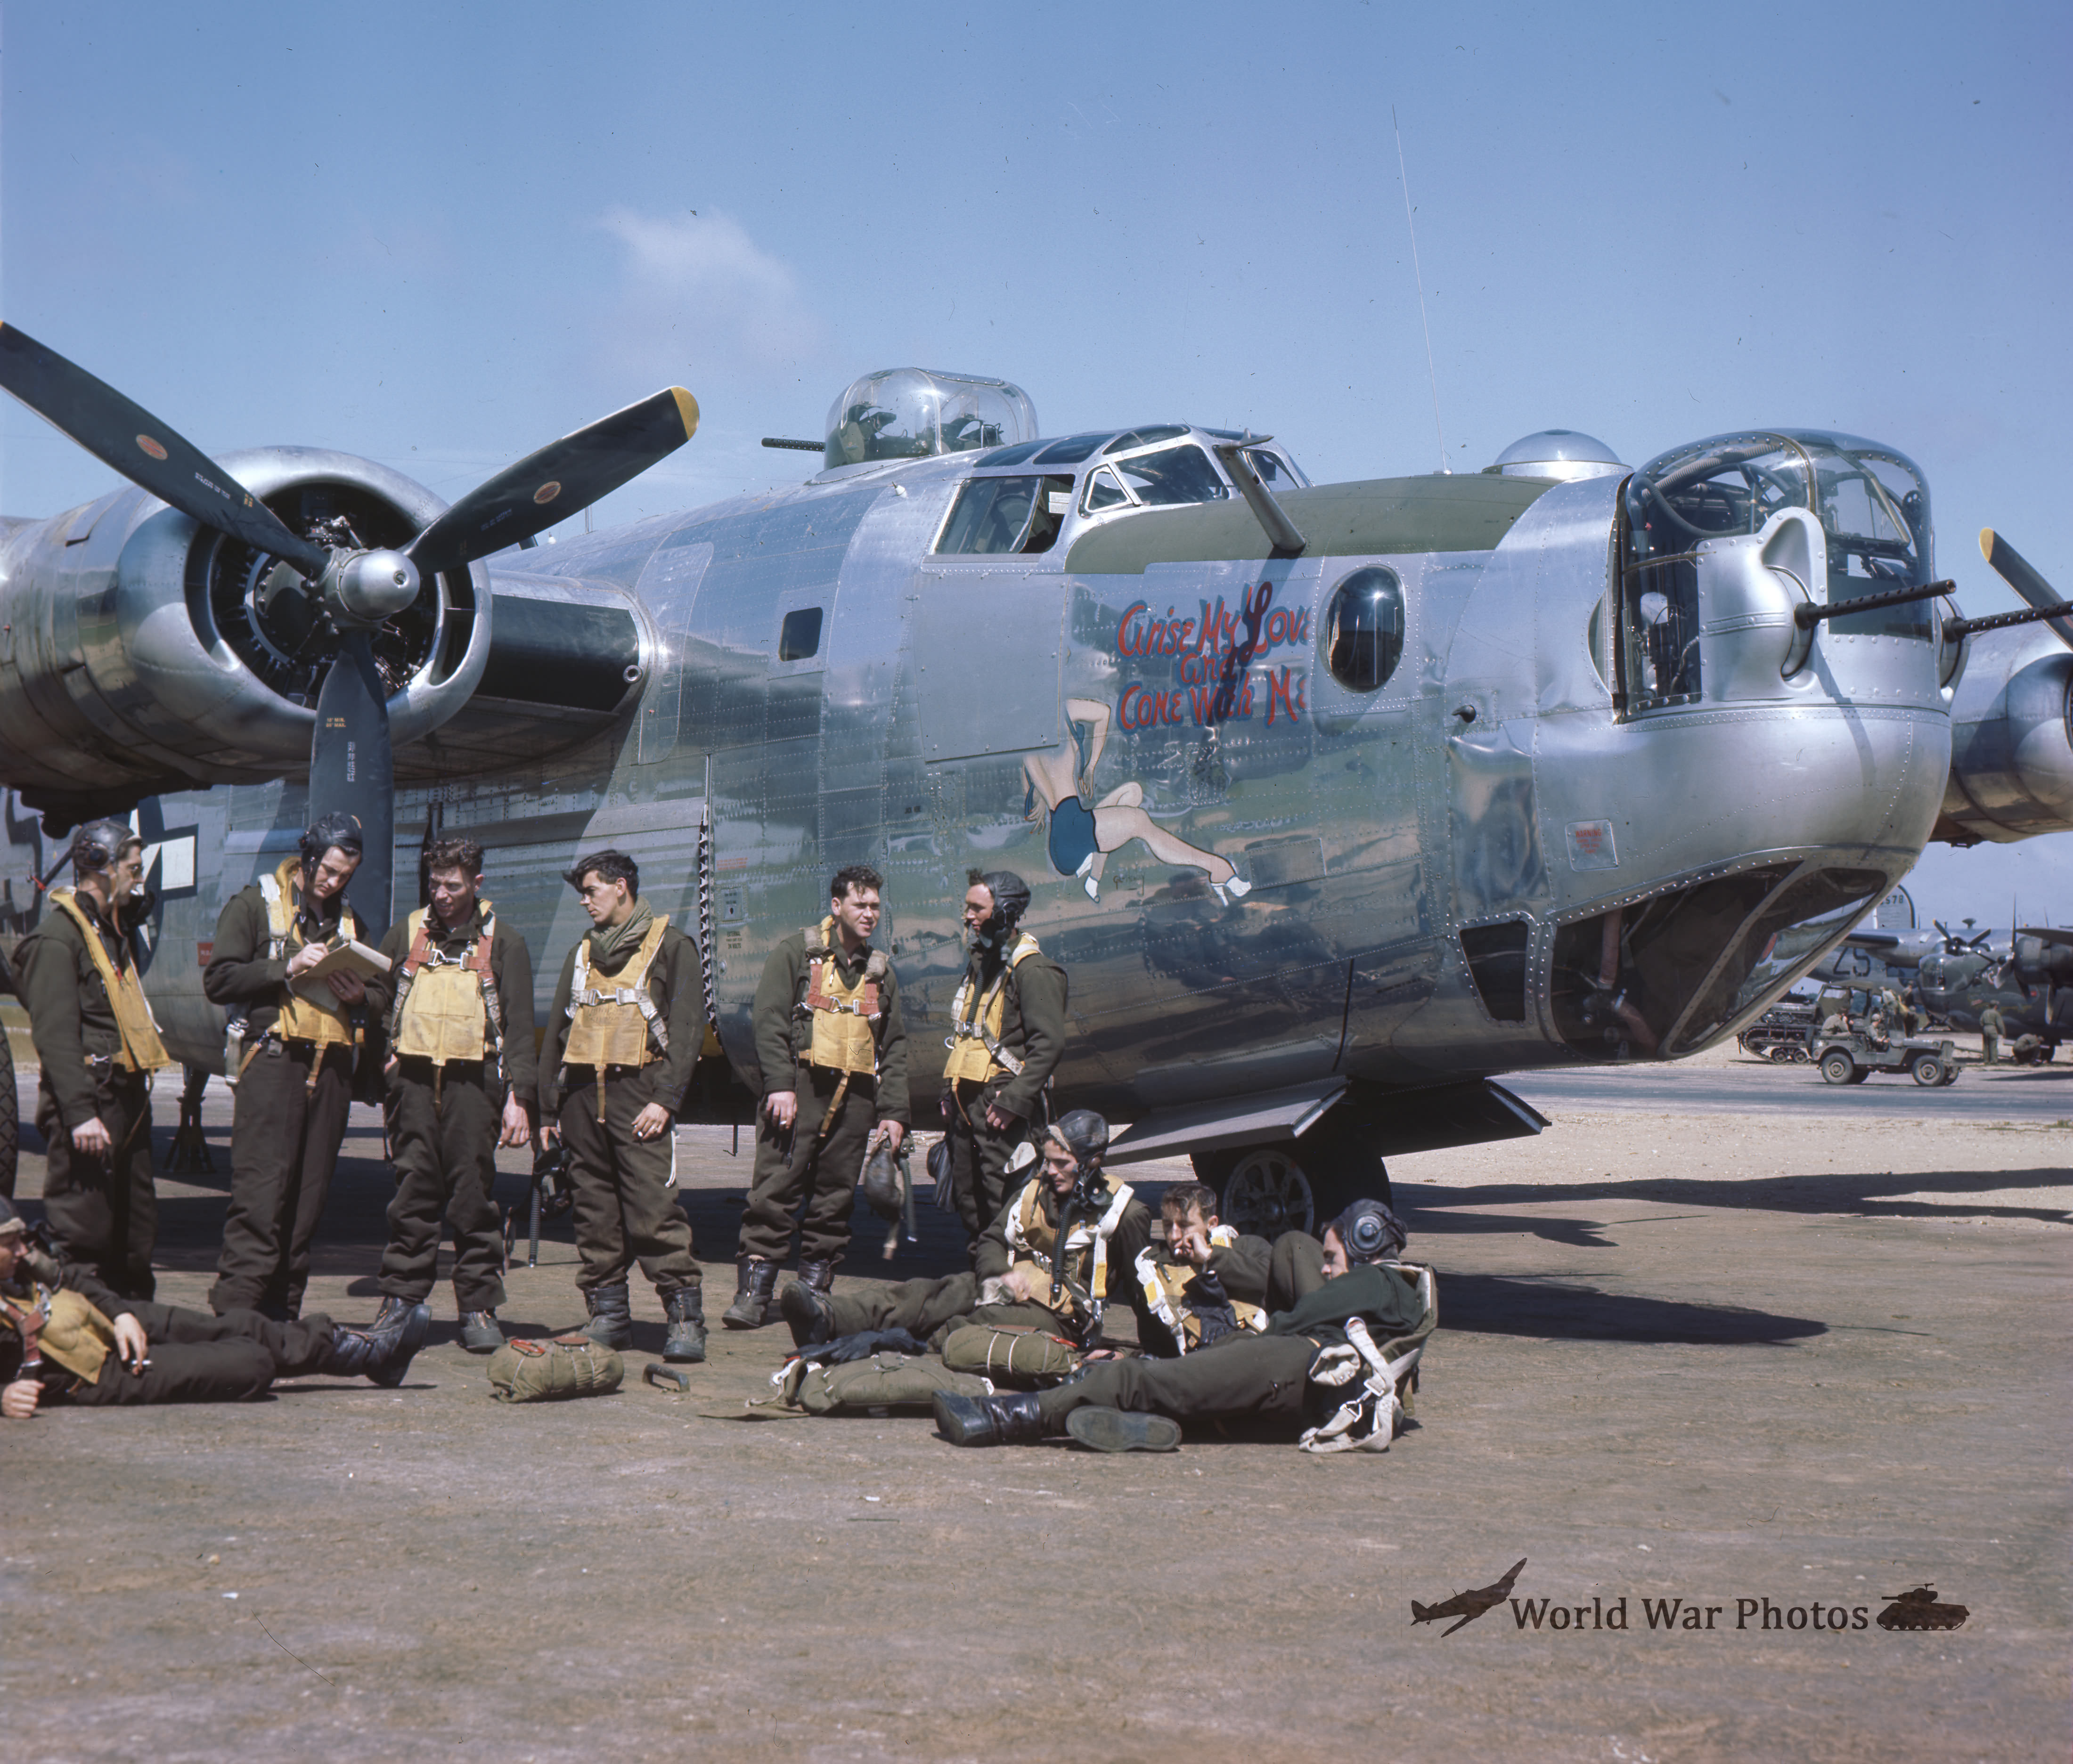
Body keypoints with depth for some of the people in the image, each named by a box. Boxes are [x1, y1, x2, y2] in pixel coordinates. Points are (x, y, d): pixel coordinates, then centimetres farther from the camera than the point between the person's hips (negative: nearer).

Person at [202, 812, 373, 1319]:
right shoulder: (254, 905, 6)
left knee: (309, 1198, 3)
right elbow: (219, 981, -3)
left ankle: (281, 1311, 7)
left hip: (331, 1067, 6)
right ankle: (235, 1311, -14)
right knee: (261, 1192, -13)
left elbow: (369, 989, 31)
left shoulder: (347, 919, 24)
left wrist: (359, 996, 8)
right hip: (272, 1061, -5)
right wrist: (288, 968, -13)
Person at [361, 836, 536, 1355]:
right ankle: (401, 1301, 9)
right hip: (414, 1077, 2)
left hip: (472, 1079, -2)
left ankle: (479, 1308, 4)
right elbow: (379, 995, 20)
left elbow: (519, 1025, 3)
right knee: (413, 1194, 2)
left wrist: (519, 1096, -5)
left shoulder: (502, 941, 7)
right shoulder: (406, 934, 15)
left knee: (473, 1197, -2)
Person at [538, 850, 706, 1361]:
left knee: (654, 1211, -13)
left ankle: (686, 1318, -11)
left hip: (638, 1093, -6)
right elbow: (557, 1031, 24)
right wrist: (547, 1109, 17)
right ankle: (608, 1314, 12)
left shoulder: (670, 945, 3)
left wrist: (665, 1099, -14)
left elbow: (687, 1027, -4)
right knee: (594, 1211, 5)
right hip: (582, 1094, 6)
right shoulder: (583, 952, 21)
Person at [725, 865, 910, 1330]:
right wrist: (780, 1084, -14)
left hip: (855, 1099, 5)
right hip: (802, 1088, -5)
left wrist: (894, 1112, 11)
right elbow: (770, 1021, -4)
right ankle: (755, 1292, -10)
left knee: (835, 1199, 5)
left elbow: (894, 1047, 20)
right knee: (775, 1191, -10)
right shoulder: (797, 952, 5)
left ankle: (814, 1289, 12)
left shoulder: (880, 970, 20)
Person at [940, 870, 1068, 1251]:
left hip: (1000, 1102, -9)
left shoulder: (1032, 969, -10)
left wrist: (1014, 1100, -21)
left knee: (1001, 1203, -11)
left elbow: (1049, 1043, -17)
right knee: (968, 1198, 11)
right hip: (967, 1099, 9)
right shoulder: (980, 964, 19)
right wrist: (950, 1094, 16)